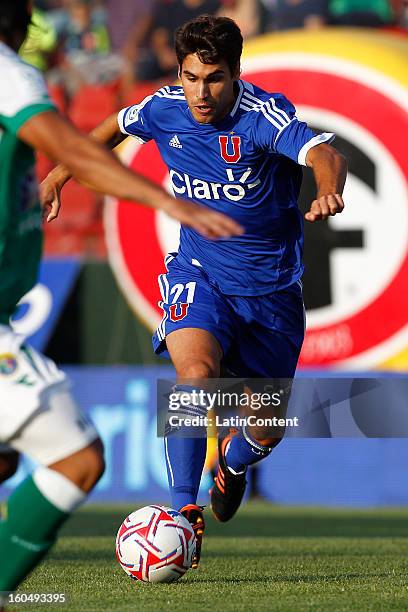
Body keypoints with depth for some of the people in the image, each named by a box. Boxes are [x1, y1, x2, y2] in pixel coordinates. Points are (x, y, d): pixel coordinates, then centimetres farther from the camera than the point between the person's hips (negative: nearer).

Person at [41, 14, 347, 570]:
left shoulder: (263, 114, -23)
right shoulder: (164, 110, -10)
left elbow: (325, 155, -42)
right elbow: (114, 127, 14)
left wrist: (328, 191, -64)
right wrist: (62, 172, 24)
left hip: (272, 289, -1)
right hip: (199, 274, 1)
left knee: (267, 431, 9)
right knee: (196, 372, -31)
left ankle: (233, 460, 47)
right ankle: (184, 513, -28)